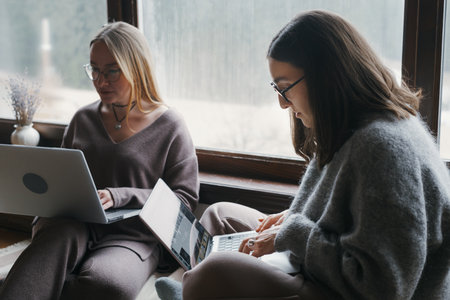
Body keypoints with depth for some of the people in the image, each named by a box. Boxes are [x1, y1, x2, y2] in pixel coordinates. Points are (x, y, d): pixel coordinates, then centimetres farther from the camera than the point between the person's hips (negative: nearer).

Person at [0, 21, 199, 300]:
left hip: (134, 236, -3)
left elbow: (186, 197, 0)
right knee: (59, 235, -36)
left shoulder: (169, 125, 4)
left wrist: (119, 197, -12)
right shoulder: (83, 119, 18)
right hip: (74, 225, 3)